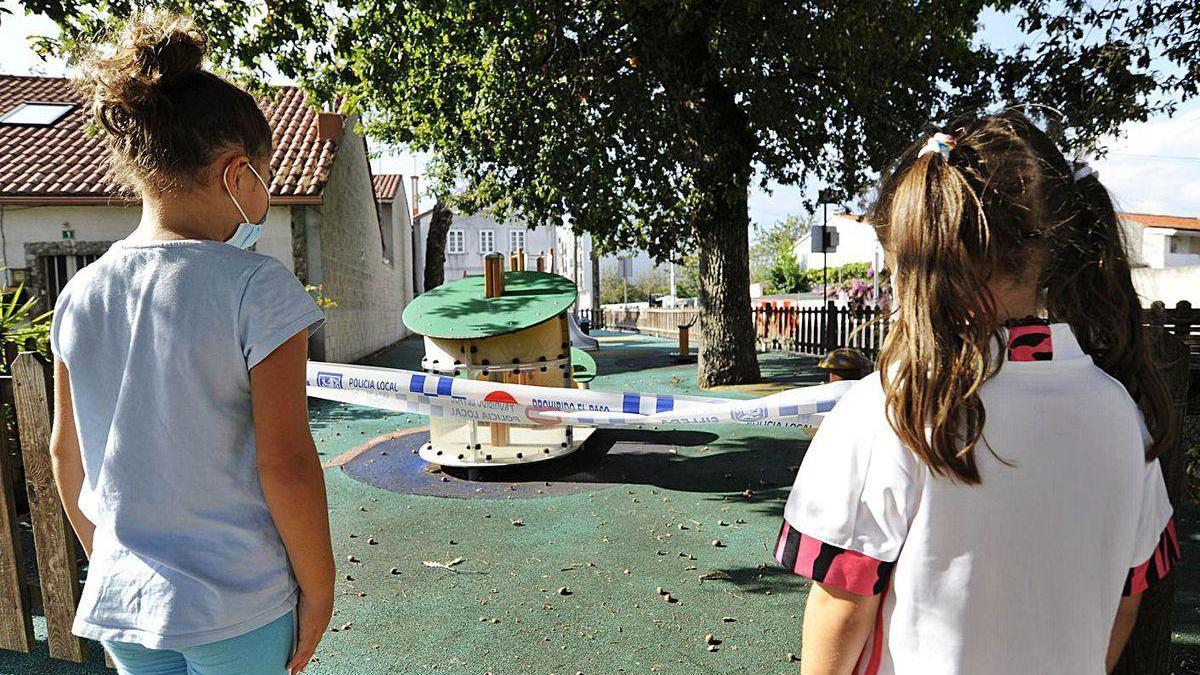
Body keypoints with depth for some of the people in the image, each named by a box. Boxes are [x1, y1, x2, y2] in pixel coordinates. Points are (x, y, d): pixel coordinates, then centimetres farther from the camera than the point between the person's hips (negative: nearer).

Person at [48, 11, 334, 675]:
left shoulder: (80, 295, -2)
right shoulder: (256, 287, -20)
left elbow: (65, 453, 7)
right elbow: (286, 462, -20)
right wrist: (318, 587, -8)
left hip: (120, 600, 5)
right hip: (238, 607, -4)